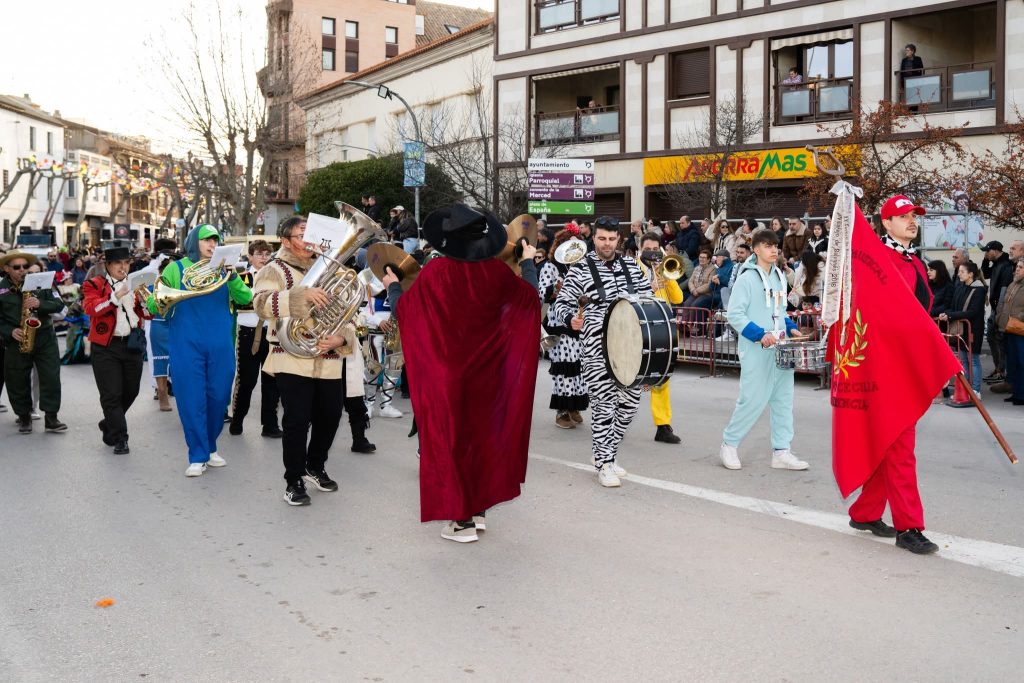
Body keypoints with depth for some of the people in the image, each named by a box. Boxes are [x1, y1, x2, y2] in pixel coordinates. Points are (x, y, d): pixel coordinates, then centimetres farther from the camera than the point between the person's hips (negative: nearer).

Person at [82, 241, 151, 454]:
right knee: (111, 394, -5)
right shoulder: (94, 285, 1)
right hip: (106, 347, -4)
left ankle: (109, 426, 34)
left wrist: (143, 297, -11)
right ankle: (119, 438, 2)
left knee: (130, 391, 12)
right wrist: (116, 296, -25)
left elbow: (149, 314, 7)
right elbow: (90, 308, -17)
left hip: (132, 345, 4)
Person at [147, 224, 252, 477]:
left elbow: (245, 298, -2)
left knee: (218, 398, 8)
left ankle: (210, 447, 27)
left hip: (220, 346, 3)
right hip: (187, 346, -3)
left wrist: (232, 276, -16)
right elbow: (154, 306, -1)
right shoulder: (176, 268, 4)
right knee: (192, 400, -3)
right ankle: (198, 457, 6)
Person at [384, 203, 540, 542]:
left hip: (446, 370, -3)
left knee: (450, 435, 6)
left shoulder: (435, 272, -16)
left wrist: (392, 285, 15)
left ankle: (462, 519, 8)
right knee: (482, 431, 17)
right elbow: (531, 296, 8)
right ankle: (479, 509, 25)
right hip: (486, 369, 3)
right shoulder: (496, 270, -8)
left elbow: (401, 309, -6)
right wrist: (528, 263, 25)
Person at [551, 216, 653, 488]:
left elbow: (647, 293, 22)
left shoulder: (631, 265, 11)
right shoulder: (580, 269, -4)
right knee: (605, 405, -4)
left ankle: (607, 453, 28)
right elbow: (561, 304, -5)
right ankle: (604, 465, 9)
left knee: (630, 401, 11)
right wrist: (571, 319, -25)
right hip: (598, 348, -5)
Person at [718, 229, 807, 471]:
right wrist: (760, 335, -22)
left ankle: (782, 451, 11)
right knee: (753, 400, -6)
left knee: (783, 399, 6)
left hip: (780, 349, 7)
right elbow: (734, 314, -14)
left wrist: (791, 328, 8)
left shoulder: (780, 276, 15)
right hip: (756, 351, -7)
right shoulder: (747, 277, -8)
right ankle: (729, 444, 11)